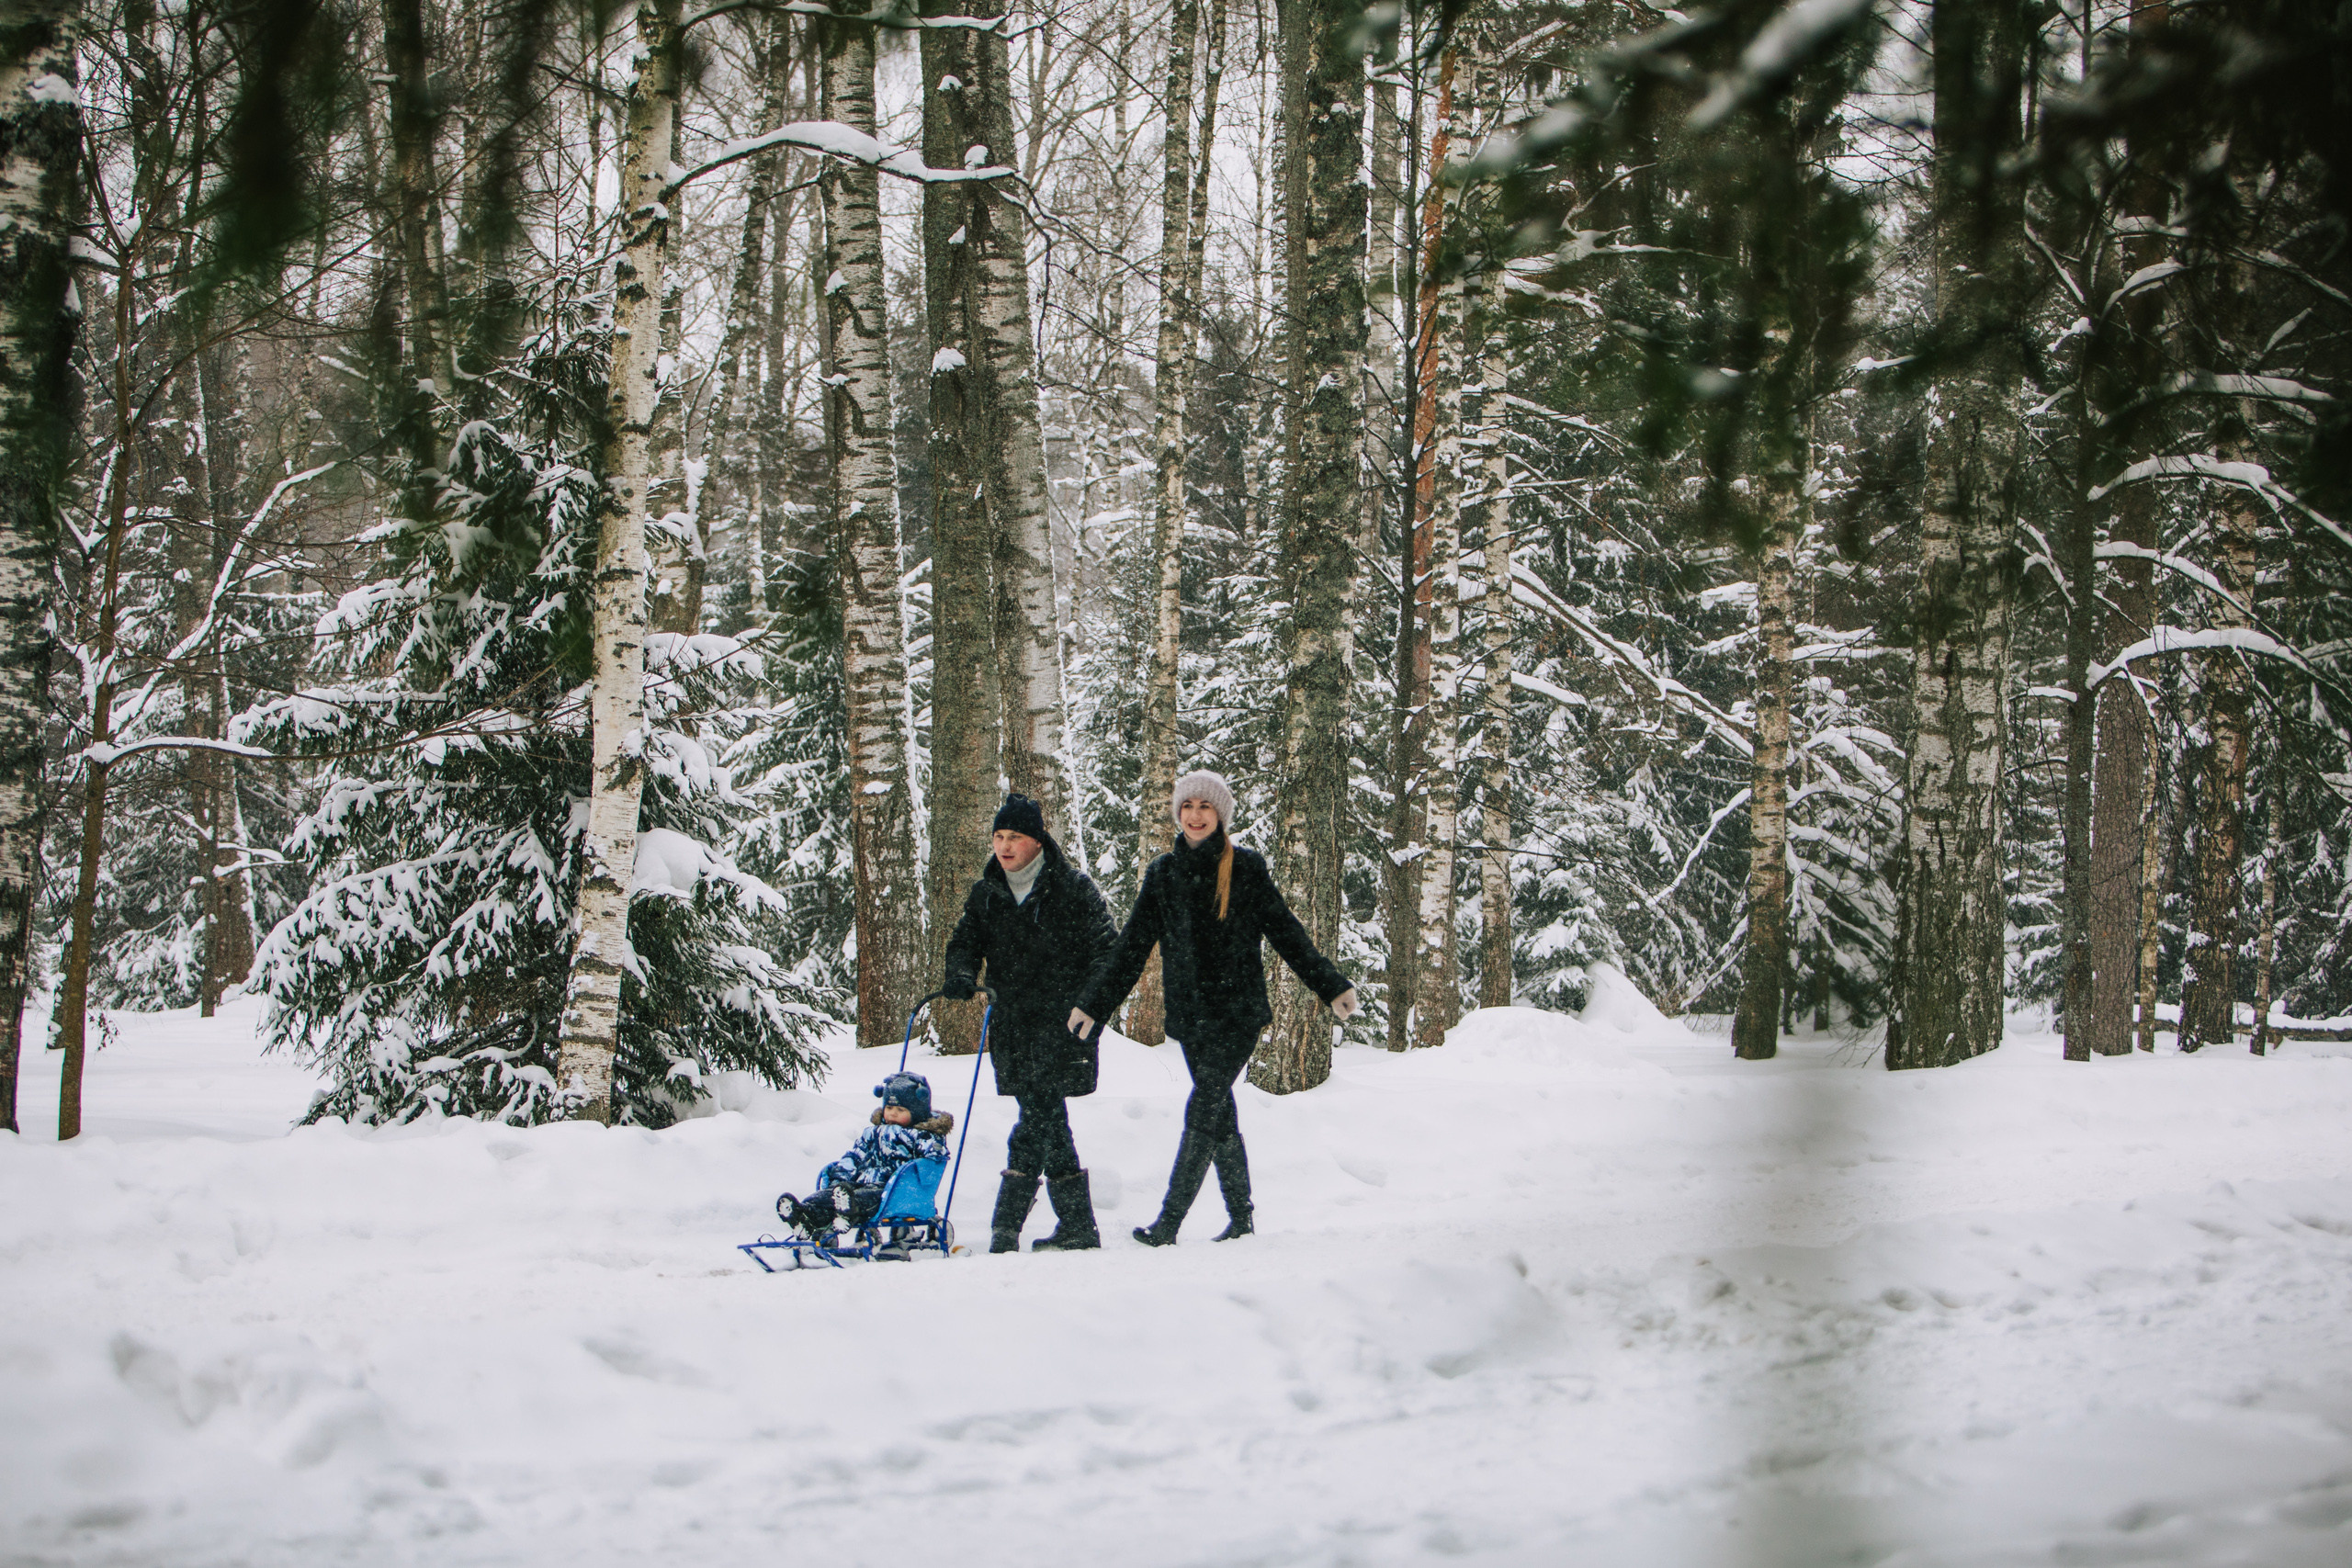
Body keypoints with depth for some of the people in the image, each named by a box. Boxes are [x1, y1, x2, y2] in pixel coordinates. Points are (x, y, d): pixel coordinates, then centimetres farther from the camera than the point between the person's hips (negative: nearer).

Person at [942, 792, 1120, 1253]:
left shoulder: (1071, 888, -4)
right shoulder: (986, 894, 12)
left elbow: (1106, 952, -3)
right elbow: (966, 942, 9)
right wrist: (961, 975, -14)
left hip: (1061, 1024, -6)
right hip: (1012, 1027, 6)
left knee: (1038, 1118, -14)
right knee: (1050, 1125, 9)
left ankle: (1005, 1227, -18)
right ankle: (1077, 1227, 16)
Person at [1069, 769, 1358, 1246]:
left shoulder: (1246, 868, 0)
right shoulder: (1163, 874, 9)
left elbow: (1286, 933, 4)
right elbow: (1131, 947, 13)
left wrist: (1332, 986, 2)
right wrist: (1093, 1002, 10)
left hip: (1238, 1010, -4)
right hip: (1190, 1015, 4)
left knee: (1204, 1110, -12)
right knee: (1220, 1115, 7)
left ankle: (1167, 1224, -17)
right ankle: (1239, 1219, 16)